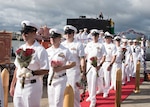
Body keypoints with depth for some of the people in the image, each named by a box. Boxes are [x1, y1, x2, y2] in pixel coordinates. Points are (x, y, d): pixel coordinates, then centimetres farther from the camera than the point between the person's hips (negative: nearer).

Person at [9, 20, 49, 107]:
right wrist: (12, 86, 14)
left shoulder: (40, 50, -11)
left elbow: (46, 70, -13)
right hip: (19, 86, 6)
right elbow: (17, 68, 14)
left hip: (32, 86, -6)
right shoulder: (21, 48, 9)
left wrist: (31, 72, -26)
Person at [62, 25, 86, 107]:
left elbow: (82, 59, -6)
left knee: (74, 91, 0)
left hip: (74, 71, -4)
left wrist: (83, 72, -12)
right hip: (63, 71, 4)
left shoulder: (78, 44, -3)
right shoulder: (62, 44, 10)